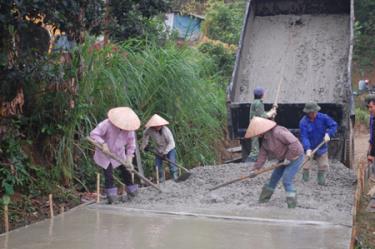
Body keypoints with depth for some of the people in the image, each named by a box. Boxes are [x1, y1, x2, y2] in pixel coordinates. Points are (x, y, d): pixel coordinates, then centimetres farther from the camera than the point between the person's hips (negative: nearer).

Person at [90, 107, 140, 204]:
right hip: (105, 154, -4)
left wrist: (129, 156, -14)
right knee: (108, 174, -9)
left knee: (126, 171, 9)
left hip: (119, 154, 4)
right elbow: (93, 134, -27)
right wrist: (103, 143, -38)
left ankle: (131, 189, 30)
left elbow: (131, 143, -6)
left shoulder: (129, 128, -16)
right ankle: (111, 195, 1)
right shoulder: (107, 124, -30)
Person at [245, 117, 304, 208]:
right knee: (274, 177, 16)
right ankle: (264, 198, 32)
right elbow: (263, 154, 4)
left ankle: (292, 206, -4)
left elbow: (294, 143, -35)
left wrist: (289, 158, -26)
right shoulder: (265, 139, 0)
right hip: (285, 159, 10)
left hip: (295, 157, -10)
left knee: (287, 180, -15)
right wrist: (256, 168, -1)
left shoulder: (278, 132, -31)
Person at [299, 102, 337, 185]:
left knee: (323, 166, 7)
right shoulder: (303, 122, -17)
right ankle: (304, 182, 15)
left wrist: (328, 134, -21)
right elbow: (304, 137, -23)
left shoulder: (323, 117, -10)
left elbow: (334, 125, -4)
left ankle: (321, 181, 26)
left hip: (321, 147, 2)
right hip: (309, 148, -2)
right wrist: (308, 149, -35)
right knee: (306, 166, -3)